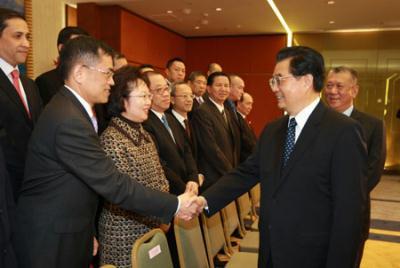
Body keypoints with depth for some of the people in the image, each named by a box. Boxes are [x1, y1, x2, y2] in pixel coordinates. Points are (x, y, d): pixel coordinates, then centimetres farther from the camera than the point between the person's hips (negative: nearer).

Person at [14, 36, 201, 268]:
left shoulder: (73, 109, 4)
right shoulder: (68, 121, -27)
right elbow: (114, 185, -28)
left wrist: (89, 233, 8)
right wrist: (175, 205, -21)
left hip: (69, 232, 8)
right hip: (52, 242, -8)